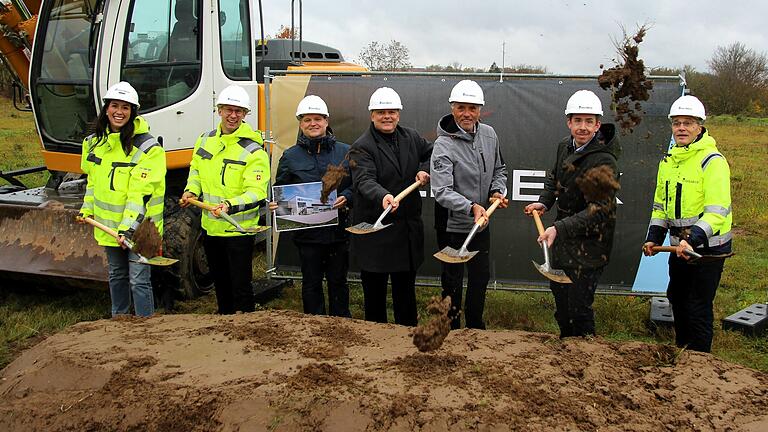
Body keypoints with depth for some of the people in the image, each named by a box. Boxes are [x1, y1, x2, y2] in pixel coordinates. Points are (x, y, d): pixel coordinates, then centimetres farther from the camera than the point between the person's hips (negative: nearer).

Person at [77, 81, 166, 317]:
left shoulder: (147, 147, -18)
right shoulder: (95, 141, 5)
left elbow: (140, 193, -23)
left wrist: (128, 228, -28)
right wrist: (87, 210, 12)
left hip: (137, 227, -7)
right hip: (108, 224, 7)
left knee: (138, 280, -5)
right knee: (116, 276, 21)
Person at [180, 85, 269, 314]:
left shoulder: (253, 151, -15)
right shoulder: (205, 140, 5)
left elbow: (257, 193, -22)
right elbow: (196, 171, 22)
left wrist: (230, 206, -38)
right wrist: (191, 190, 3)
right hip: (210, 227, 7)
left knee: (241, 287, -2)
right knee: (220, 285, 22)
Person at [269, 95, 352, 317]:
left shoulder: (345, 152, 2)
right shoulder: (290, 157, 3)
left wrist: (346, 197, -14)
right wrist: (275, 204, -11)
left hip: (338, 230, 0)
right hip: (307, 232, 0)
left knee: (338, 281, 12)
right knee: (311, 283, 10)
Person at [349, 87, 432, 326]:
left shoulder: (411, 137, 8)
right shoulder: (362, 147, -11)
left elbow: (431, 153, 26)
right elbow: (364, 181, -26)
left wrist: (425, 170, 5)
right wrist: (383, 196, -46)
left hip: (408, 227, 5)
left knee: (406, 285, 17)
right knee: (374, 287, 6)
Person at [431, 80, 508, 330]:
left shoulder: (489, 135, -1)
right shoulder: (444, 145, -21)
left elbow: (499, 169, 14)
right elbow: (442, 191, -29)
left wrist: (498, 191, -5)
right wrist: (471, 207, -42)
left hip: (481, 223, 6)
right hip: (452, 226, -6)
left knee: (481, 278, 19)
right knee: (452, 283, 9)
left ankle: (475, 329, 38)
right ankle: (451, 331, 28)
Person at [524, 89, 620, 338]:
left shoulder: (603, 162, -25)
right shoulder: (565, 146, 2)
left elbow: (598, 211, -29)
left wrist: (559, 228, -37)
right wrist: (544, 202, 2)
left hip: (589, 242, -9)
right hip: (564, 235, 9)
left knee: (579, 307, -6)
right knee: (559, 291, 25)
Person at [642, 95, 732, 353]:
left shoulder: (712, 161, -16)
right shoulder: (668, 161, 8)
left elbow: (717, 211, -24)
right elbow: (661, 204, 17)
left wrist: (694, 239, -36)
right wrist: (654, 237, 5)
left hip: (707, 247, -8)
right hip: (680, 245, 8)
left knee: (699, 308, -1)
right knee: (677, 298, 21)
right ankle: (681, 351, 40)